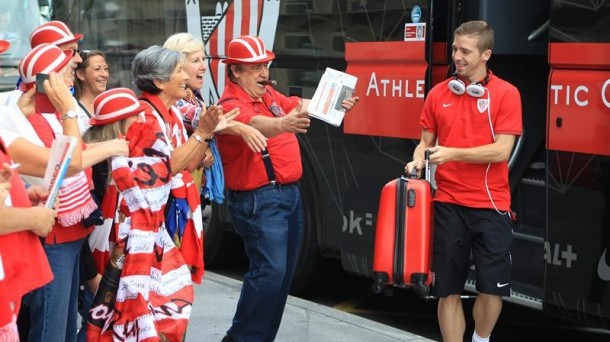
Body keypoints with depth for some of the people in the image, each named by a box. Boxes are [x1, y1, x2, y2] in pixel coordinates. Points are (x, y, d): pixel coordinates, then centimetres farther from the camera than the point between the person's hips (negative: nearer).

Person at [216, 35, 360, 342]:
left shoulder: (270, 95, 13)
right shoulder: (231, 106, -16)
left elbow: (300, 105, 7)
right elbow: (256, 125, -36)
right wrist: (284, 124, -57)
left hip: (289, 193, 9)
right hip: (259, 199, -9)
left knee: (283, 272, 13)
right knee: (270, 270, -16)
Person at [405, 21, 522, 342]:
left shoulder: (506, 93, -4)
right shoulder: (438, 94, 6)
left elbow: (501, 150, -12)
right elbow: (426, 141, 14)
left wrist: (452, 153, -19)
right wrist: (417, 162, -7)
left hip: (491, 205, -2)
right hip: (448, 203, 3)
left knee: (492, 289, -1)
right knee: (447, 289, 5)